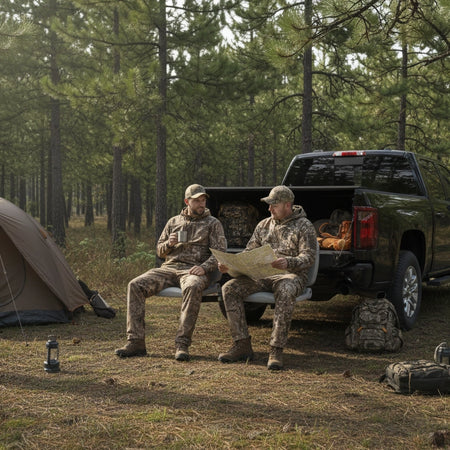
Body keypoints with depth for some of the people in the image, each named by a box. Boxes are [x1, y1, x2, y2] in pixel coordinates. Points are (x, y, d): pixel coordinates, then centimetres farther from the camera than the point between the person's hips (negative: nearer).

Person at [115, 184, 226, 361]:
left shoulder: (212, 223, 11)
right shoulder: (174, 222, 21)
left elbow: (220, 253, 1)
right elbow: (160, 251, 23)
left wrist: (204, 267, -18)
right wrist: (169, 244, -1)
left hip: (194, 270, -4)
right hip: (169, 268, 4)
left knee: (193, 287, -42)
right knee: (135, 285, -19)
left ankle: (182, 344, -38)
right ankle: (136, 342, -20)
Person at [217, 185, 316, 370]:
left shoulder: (303, 226, 3)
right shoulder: (263, 225, 19)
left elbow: (309, 257, -8)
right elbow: (248, 252, 18)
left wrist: (288, 263, -29)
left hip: (291, 275, -5)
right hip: (263, 275, 5)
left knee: (285, 292, -42)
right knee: (229, 288, -19)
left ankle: (276, 350, -35)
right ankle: (242, 345, -18)